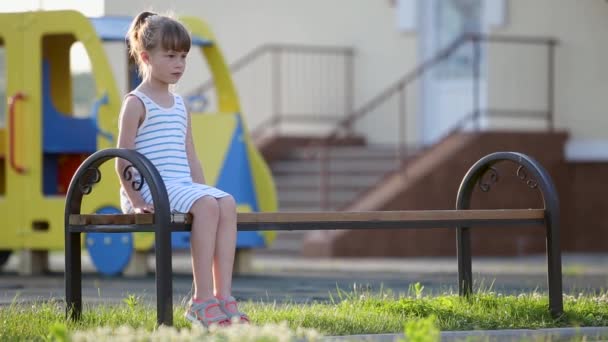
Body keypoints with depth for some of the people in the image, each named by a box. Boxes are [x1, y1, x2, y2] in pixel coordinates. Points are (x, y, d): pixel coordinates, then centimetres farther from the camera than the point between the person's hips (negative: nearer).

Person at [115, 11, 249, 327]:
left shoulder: (179, 105, 21)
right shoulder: (136, 103, -2)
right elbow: (123, 158, -7)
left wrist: (203, 191, 11)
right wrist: (136, 200, -15)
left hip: (182, 187, 7)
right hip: (150, 189, -7)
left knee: (227, 203, -20)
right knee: (206, 205, -30)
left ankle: (223, 297, -25)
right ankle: (201, 300, -28)